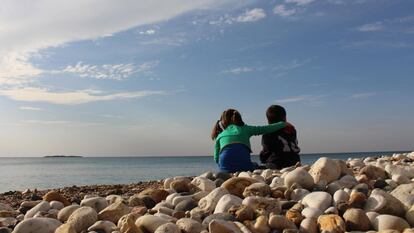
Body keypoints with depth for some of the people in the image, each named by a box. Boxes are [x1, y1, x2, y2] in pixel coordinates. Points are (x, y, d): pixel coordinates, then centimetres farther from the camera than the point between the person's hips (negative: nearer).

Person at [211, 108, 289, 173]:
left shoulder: (220, 136, 24)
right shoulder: (245, 129, 21)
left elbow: (216, 158, 20)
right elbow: (266, 129, 24)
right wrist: (284, 124, 35)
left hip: (226, 168, 1)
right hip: (243, 164, -1)